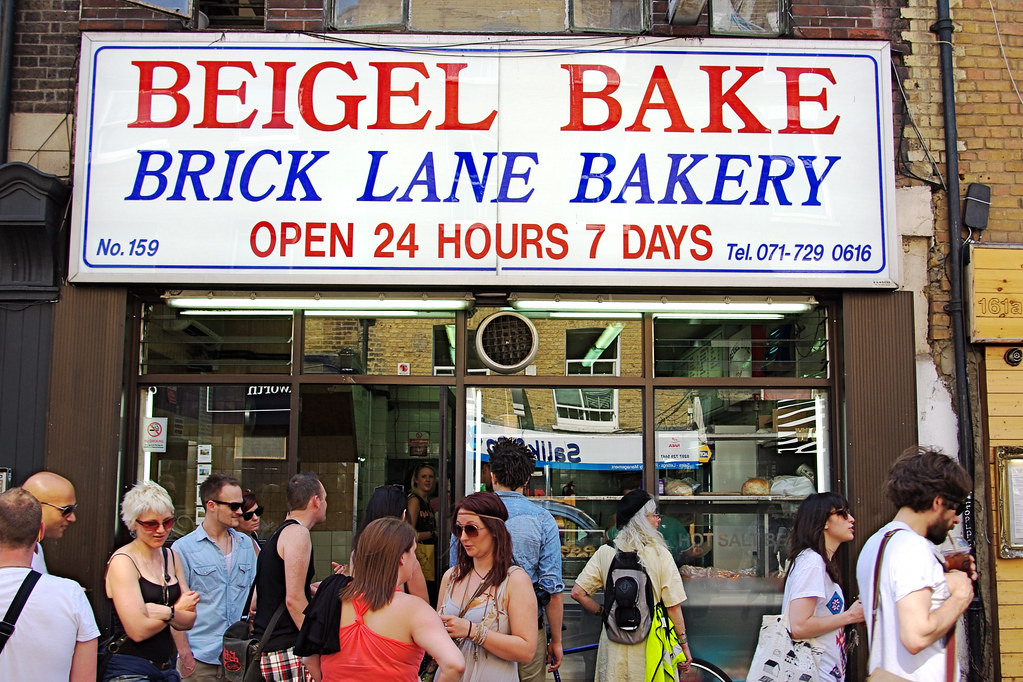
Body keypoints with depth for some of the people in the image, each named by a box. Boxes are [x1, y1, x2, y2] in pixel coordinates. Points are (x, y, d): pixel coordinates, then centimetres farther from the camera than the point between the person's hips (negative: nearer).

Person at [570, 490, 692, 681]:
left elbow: (578, 593, -5)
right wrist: (684, 645, 2)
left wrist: (603, 612, 9)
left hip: (614, 646, 2)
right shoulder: (660, 554, -9)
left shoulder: (605, 552, -2)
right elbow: (673, 606, -8)